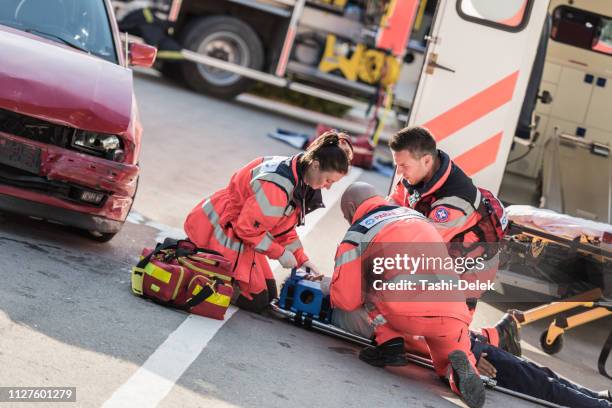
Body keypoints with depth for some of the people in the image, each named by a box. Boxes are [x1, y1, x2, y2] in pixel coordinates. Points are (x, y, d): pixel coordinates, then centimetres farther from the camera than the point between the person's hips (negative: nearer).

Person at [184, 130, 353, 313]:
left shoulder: (298, 177, 0)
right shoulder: (277, 185, -32)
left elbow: (284, 226, 10)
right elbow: (248, 227, -27)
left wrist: (301, 258, 1)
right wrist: (280, 252, -16)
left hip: (239, 230, 10)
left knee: (269, 293, 15)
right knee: (257, 301, -5)